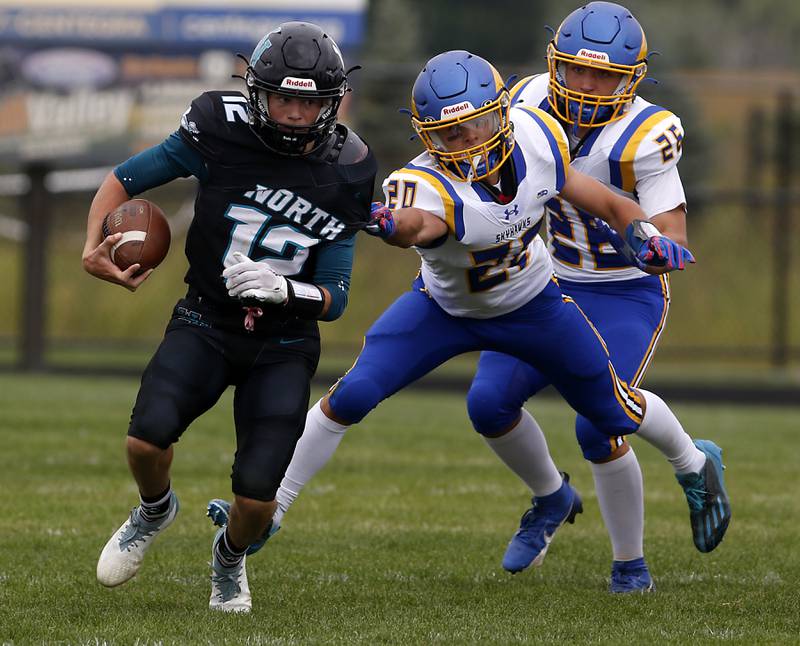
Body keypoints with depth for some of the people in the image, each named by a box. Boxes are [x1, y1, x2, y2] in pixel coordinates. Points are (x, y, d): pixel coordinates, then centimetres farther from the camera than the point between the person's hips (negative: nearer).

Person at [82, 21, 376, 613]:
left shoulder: (343, 175, -7)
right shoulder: (223, 134, -13)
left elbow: (335, 298, -4)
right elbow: (126, 178, 0)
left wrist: (282, 289, -25)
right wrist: (94, 247, -18)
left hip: (283, 346, 1)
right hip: (205, 324, -1)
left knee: (257, 495, -13)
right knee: (149, 435, -27)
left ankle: (231, 556, 27)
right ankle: (155, 510, 11)